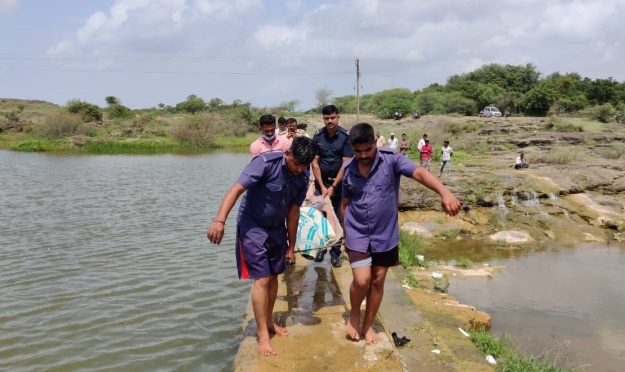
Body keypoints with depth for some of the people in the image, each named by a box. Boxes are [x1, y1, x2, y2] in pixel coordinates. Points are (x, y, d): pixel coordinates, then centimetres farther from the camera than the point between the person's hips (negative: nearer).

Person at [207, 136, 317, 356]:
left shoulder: (302, 178, -6)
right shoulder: (266, 163, -25)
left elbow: (293, 212, 3)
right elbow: (236, 190, -32)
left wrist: (291, 246, 7)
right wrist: (220, 220, -45)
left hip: (277, 228, 6)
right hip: (253, 226, -6)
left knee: (274, 276, 13)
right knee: (262, 279, -7)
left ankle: (268, 321, 33)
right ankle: (262, 334, 4)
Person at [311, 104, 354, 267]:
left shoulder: (346, 136, -10)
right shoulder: (317, 136, -3)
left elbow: (346, 164, -12)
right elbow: (315, 163, -2)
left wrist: (333, 187, -16)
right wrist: (322, 186, -9)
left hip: (339, 183, -2)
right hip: (321, 183, 2)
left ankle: (335, 252, 13)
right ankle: (321, 247, 20)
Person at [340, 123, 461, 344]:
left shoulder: (391, 160, -14)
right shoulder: (348, 170, -5)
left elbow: (419, 173, -30)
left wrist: (444, 192, -48)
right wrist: (346, 234, 13)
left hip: (385, 235, 0)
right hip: (357, 234, 0)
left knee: (378, 282, 11)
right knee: (361, 280, -10)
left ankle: (368, 324, 31)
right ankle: (354, 314, 20)